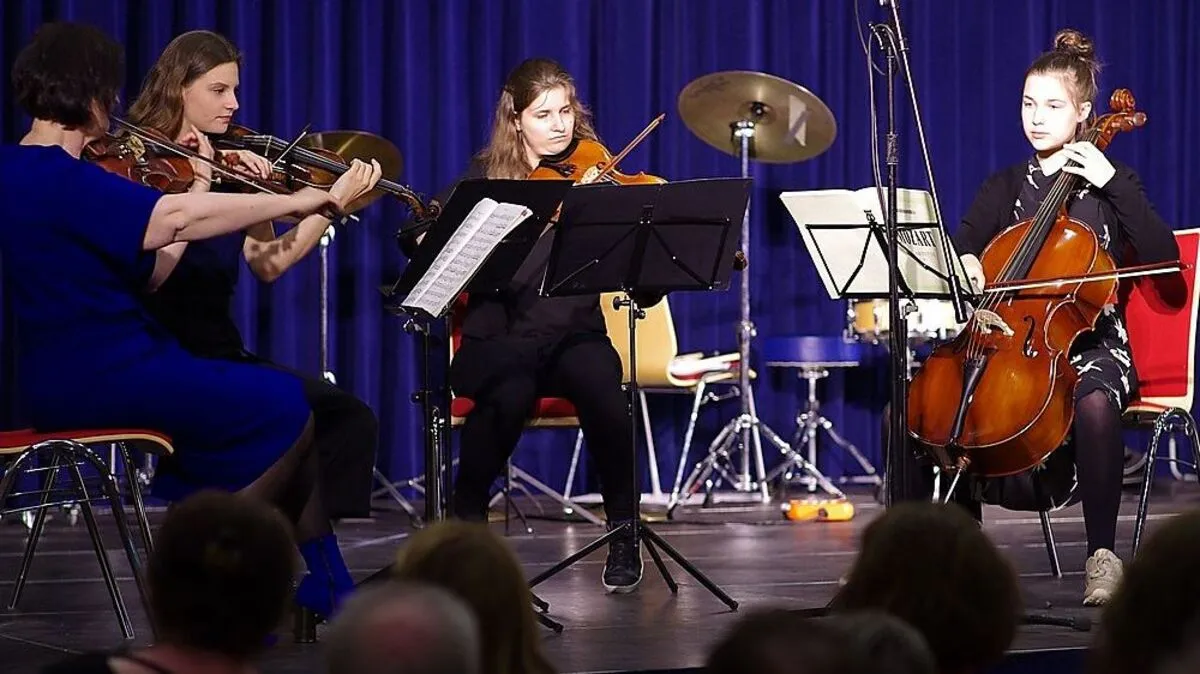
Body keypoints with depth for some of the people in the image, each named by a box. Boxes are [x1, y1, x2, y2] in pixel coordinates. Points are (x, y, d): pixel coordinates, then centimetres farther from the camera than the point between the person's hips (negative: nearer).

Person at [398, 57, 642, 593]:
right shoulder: (487, 176, 7)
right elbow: (415, 238, 0)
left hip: (574, 333, 1)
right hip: (500, 337, -1)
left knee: (602, 389, -33)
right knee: (510, 394, -35)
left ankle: (623, 531, -13)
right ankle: (465, 519, -12)